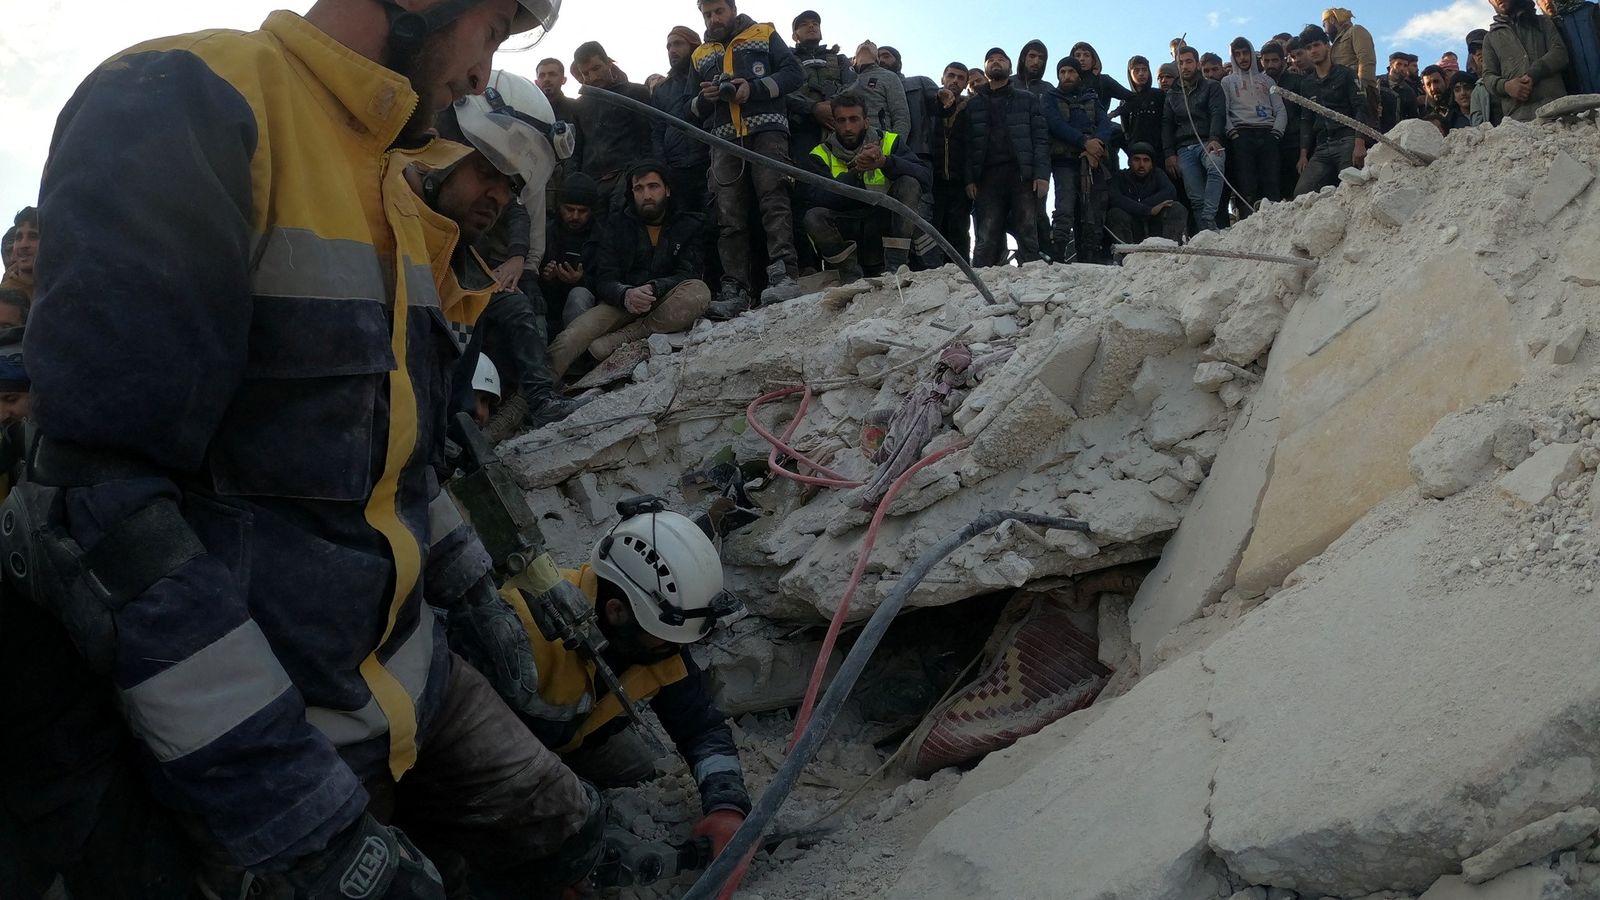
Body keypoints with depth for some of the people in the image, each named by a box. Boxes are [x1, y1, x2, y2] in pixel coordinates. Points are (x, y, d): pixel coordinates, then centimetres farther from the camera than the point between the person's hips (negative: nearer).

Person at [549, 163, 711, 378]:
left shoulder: (689, 225, 9)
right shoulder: (615, 227, 10)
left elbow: (688, 274, -4)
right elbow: (604, 280, -1)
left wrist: (654, 288, -27)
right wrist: (625, 295, -27)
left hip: (665, 307, 0)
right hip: (622, 304, 0)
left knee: (699, 292, -34)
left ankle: (617, 341, -33)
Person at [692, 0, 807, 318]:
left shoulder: (763, 35, 15)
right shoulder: (700, 56, 26)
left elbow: (795, 73, 3)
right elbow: (692, 110, 24)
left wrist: (755, 88, -10)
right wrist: (704, 99, 0)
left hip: (766, 127, -3)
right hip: (724, 137, 4)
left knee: (773, 199, -19)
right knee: (729, 216, -5)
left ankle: (783, 274, -27)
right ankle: (735, 289, -9)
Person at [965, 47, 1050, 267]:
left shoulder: (1026, 99, 18)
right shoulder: (974, 104, 22)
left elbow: (1040, 138, 7)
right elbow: (969, 144, 12)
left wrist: (1042, 174, -8)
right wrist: (969, 179, -3)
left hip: (1023, 174, -1)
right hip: (988, 176, 1)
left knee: (1028, 236, -10)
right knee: (987, 239, -10)